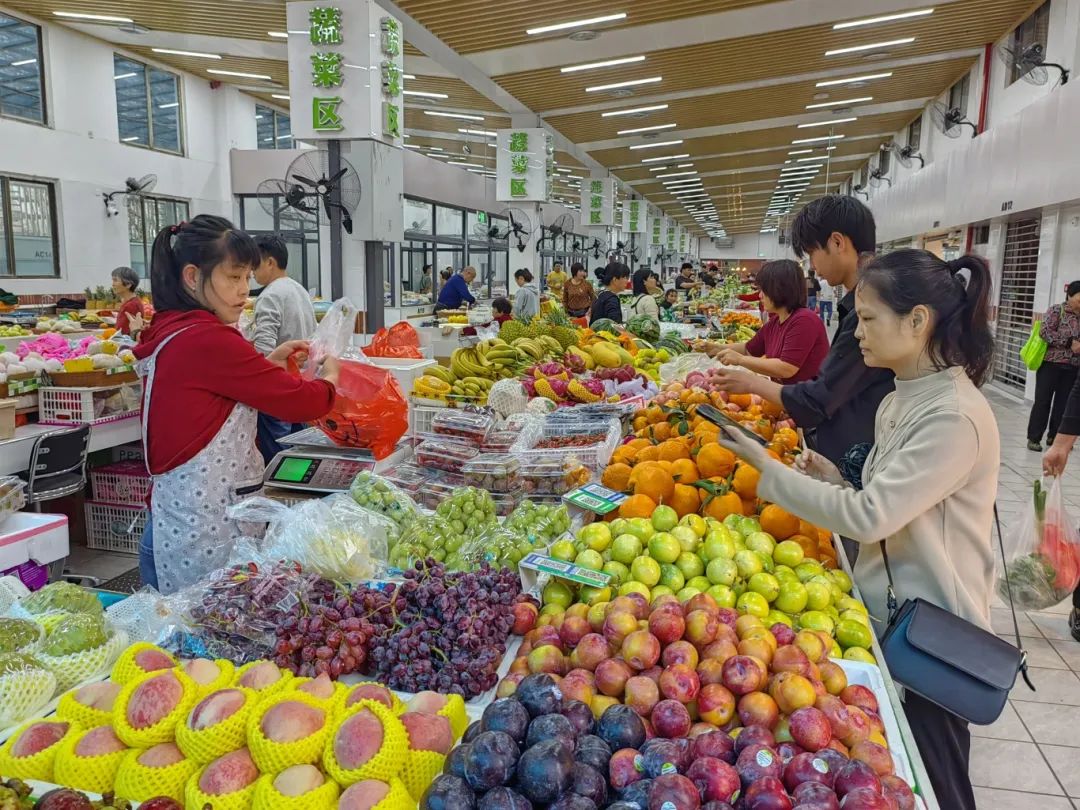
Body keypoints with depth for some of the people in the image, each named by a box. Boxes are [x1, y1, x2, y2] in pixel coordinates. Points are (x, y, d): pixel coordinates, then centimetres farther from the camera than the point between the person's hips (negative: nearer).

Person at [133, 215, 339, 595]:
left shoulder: (169, 332, 10)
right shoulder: (206, 339, -19)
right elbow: (297, 401, -17)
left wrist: (269, 362, 12)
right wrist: (329, 378, 2)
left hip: (183, 510, 10)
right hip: (207, 520, -10)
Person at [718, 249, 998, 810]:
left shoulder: (955, 417, -24)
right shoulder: (901, 401, 5)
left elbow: (869, 517, -26)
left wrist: (770, 470, -19)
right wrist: (837, 481, -4)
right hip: (888, 605, 8)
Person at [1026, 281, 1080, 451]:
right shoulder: (1057, 311, -5)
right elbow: (1045, 331, -17)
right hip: (1051, 363, -5)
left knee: (1063, 402, 9)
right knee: (1043, 400, -2)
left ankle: (1054, 436, 21)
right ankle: (1034, 438, 4)